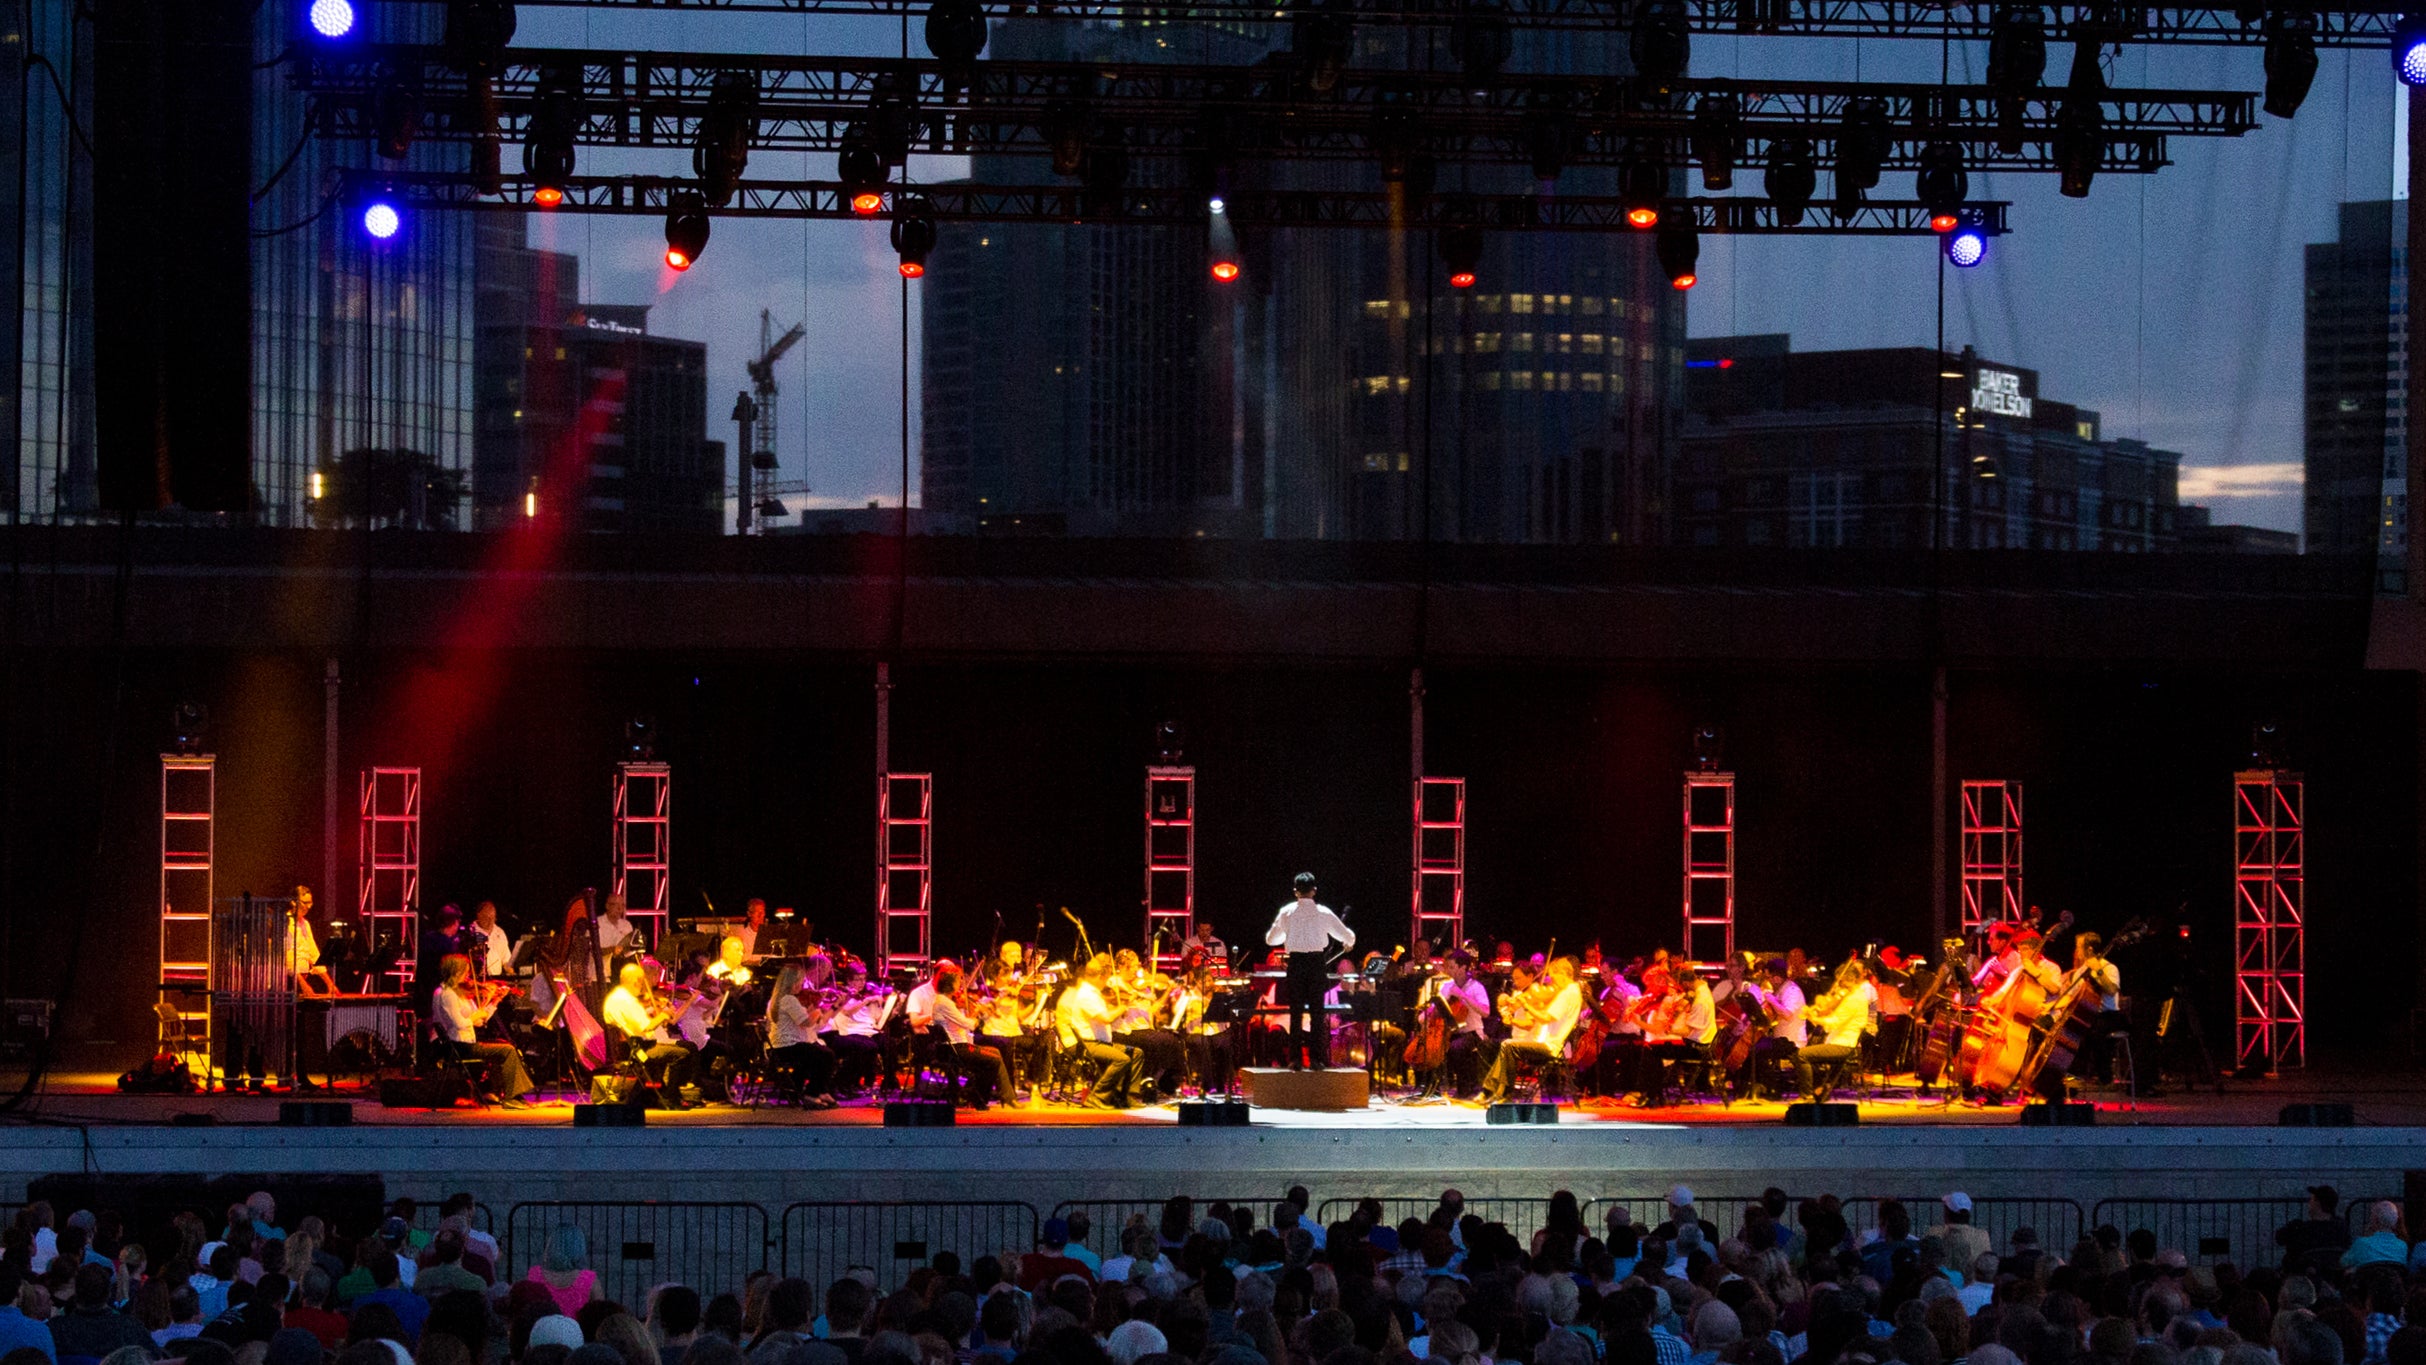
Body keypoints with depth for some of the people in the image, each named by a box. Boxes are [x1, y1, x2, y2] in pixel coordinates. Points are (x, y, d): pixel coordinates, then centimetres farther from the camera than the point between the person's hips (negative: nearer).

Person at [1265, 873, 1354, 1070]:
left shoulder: (1287, 912, -1)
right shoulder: (1323, 913, -3)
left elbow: (1270, 939, 11)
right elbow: (1348, 936, 6)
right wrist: (1348, 943, 30)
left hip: (1296, 962, 0)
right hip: (1316, 963, 0)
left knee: (1296, 1012, 4)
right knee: (1317, 1012, 4)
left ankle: (1295, 1059, 0)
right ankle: (1316, 1058, 2)